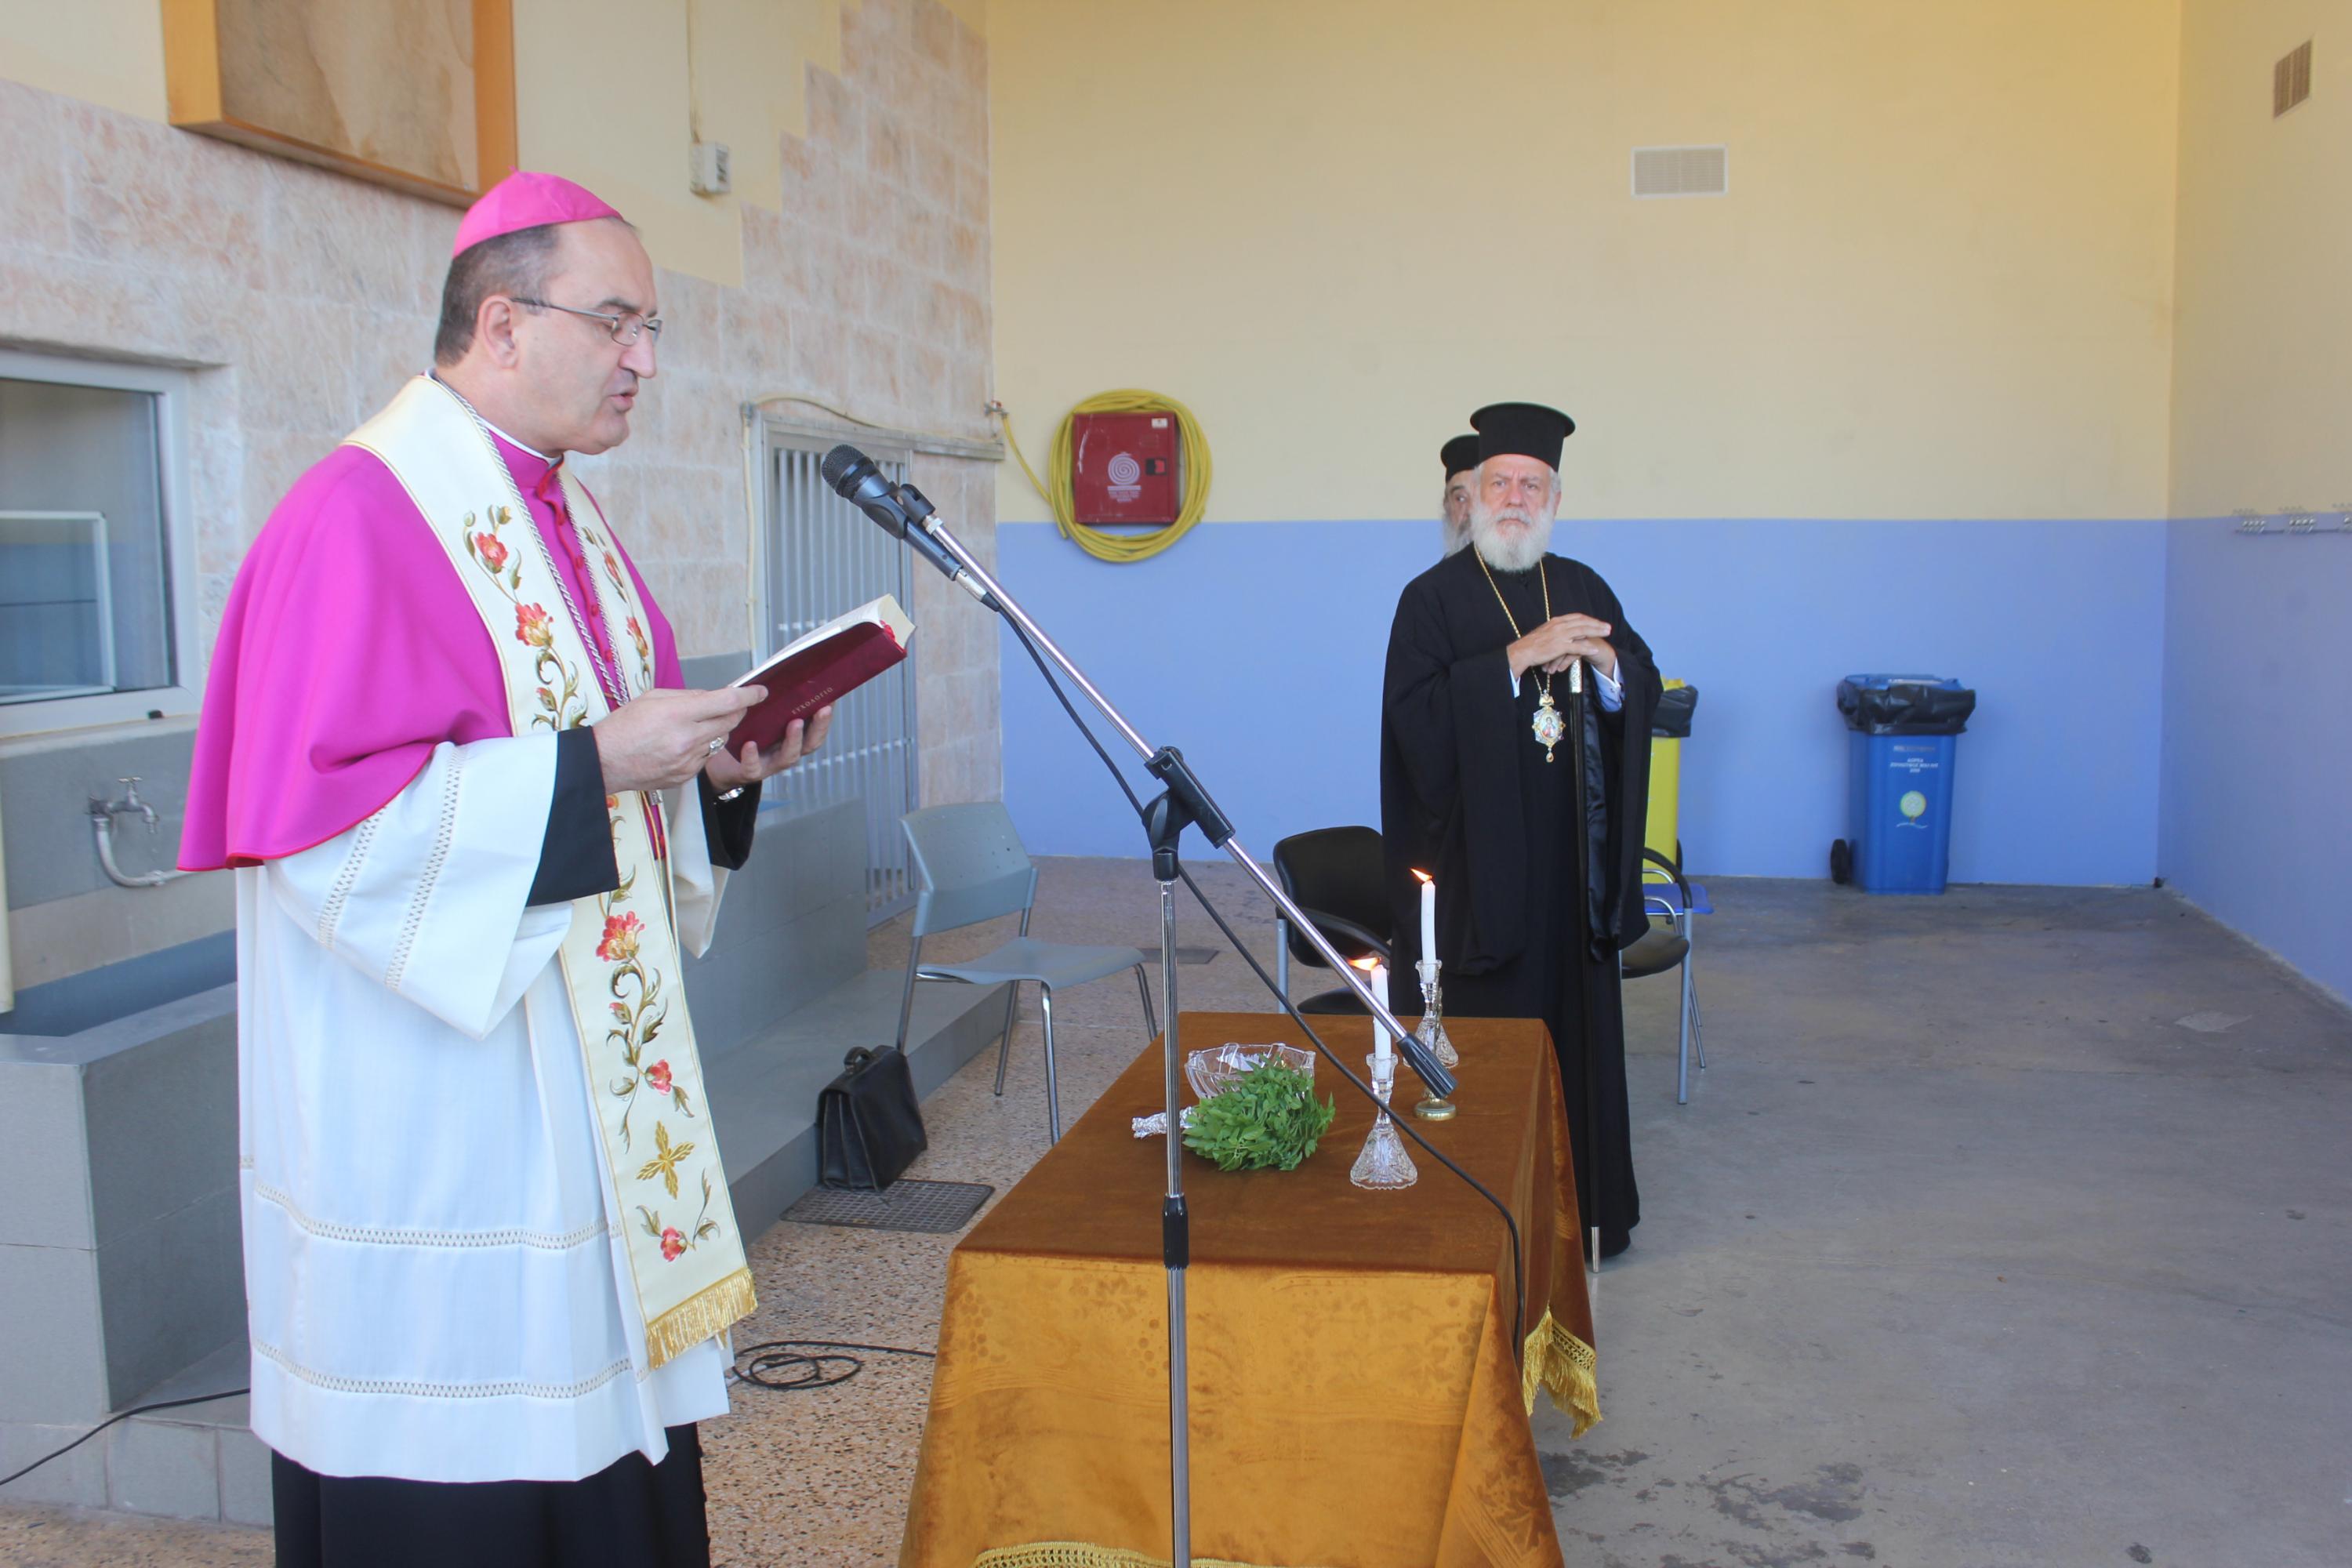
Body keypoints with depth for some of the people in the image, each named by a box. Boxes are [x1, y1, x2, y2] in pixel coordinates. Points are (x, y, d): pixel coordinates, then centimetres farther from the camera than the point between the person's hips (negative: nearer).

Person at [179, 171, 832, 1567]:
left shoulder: (569, 520, 13)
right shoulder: (358, 520, -14)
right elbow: (323, 821, -21)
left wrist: (722, 765, 1)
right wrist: (592, 763, -21)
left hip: (588, 1105, 8)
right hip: (432, 1127, -8)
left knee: (604, 1448, 14)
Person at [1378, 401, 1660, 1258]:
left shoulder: (1584, 588, 11)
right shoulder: (1434, 598, -3)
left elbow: (1645, 694, 7)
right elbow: (1416, 715, -16)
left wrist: (1607, 661, -15)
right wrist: (1516, 658, -22)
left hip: (1572, 856, 5)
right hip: (1480, 858, -4)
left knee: (1579, 1022, 11)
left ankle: (1587, 1204, 24)